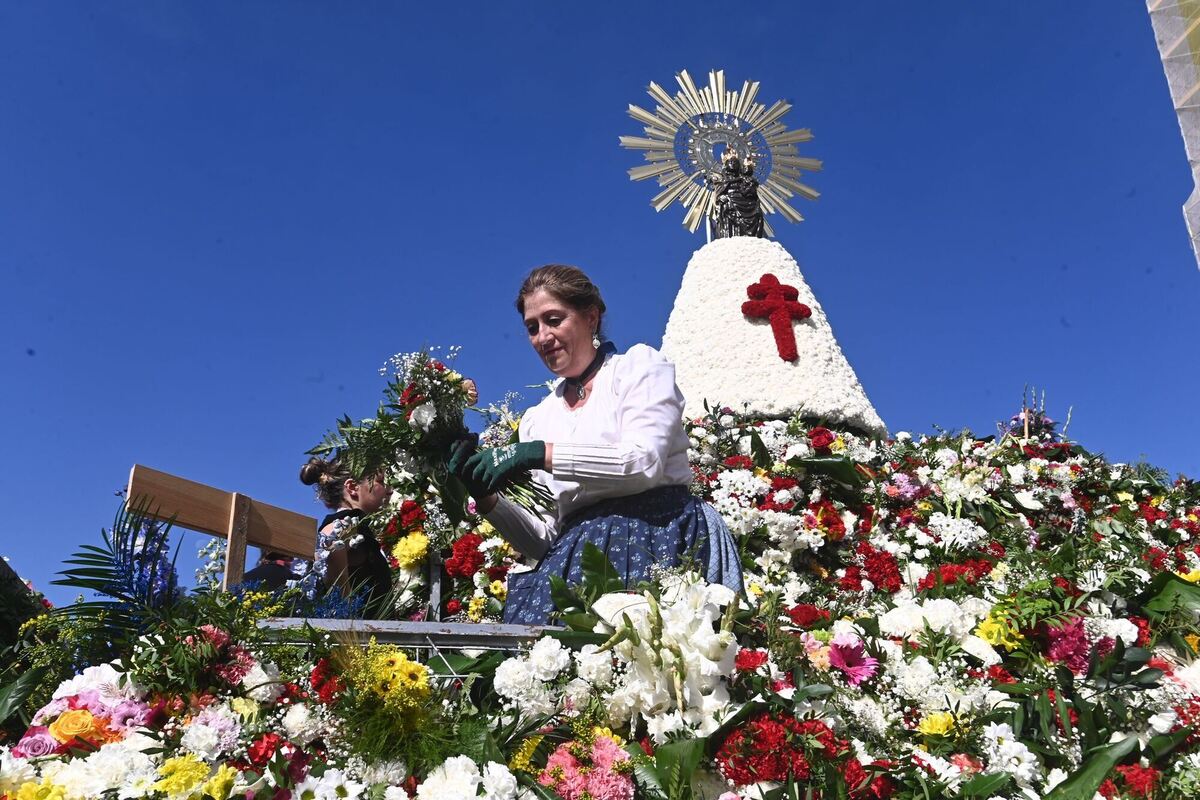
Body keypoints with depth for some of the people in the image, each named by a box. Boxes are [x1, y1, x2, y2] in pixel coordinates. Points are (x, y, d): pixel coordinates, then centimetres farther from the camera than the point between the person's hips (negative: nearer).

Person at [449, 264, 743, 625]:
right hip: (576, 554, 4)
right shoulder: (536, 420, 22)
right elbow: (544, 538, 16)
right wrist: (487, 498, -1)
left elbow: (644, 463, -9)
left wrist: (539, 454, -13)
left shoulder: (638, 365, 10)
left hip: (655, 540, -4)